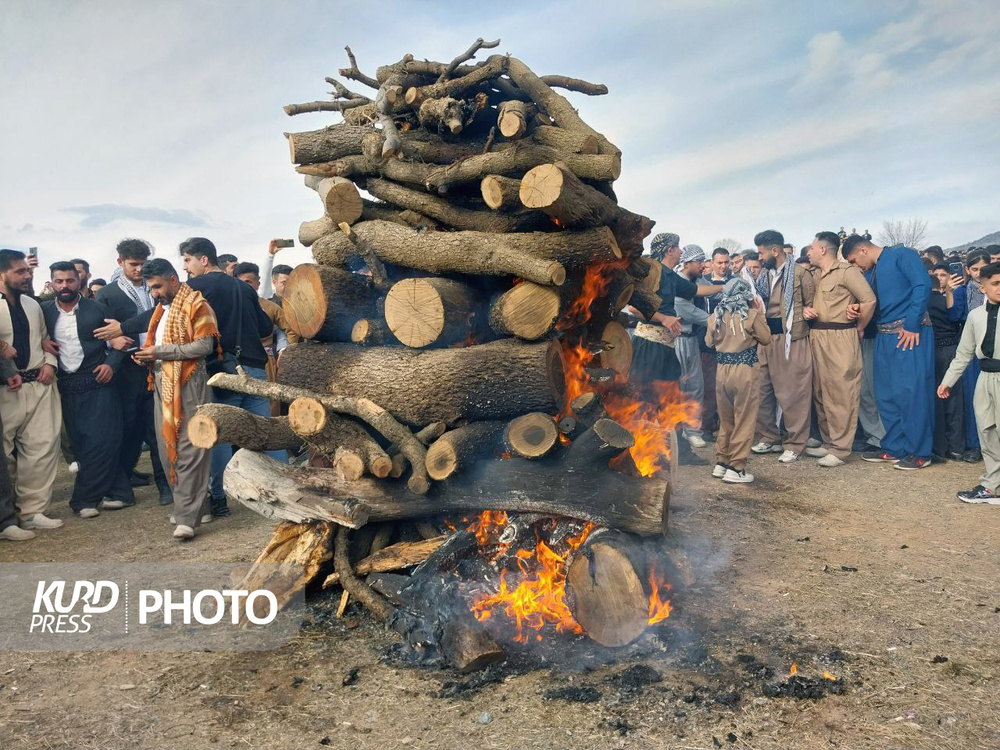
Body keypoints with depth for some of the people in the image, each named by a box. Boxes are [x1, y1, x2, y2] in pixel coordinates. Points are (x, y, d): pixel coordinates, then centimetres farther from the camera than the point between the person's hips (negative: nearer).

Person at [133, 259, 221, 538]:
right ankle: (193, 504, 20)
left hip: (188, 384, -8)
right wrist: (148, 356, 7)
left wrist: (160, 351, -14)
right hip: (163, 385, 9)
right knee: (168, 449, 8)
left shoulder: (196, 305, -5)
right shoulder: (161, 308, 21)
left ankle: (188, 517, -7)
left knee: (188, 451, -9)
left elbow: (204, 346, -14)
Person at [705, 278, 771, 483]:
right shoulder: (752, 315, -7)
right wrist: (760, 315, 12)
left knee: (725, 420, 17)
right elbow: (766, 339, 4)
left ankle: (721, 463, 22)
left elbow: (709, 341, 17)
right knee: (744, 420, 3)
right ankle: (736, 468, 4)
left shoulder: (716, 316, 3)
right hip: (744, 370, -4)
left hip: (722, 369, 4)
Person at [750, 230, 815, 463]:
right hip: (766, 338, 7)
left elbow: (812, 306, -4)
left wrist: (794, 320, -8)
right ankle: (769, 438, 24)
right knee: (763, 390, 11)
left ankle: (794, 444, 8)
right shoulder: (764, 275, 13)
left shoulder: (800, 273, -6)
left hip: (791, 339, -7)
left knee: (792, 392, -2)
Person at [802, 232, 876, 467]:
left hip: (840, 338, -8)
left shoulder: (846, 271, -8)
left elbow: (869, 300, -14)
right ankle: (827, 442, 22)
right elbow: (807, 301, 25)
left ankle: (840, 449, -1)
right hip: (816, 338, 8)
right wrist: (805, 310, 2)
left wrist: (859, 328, -5)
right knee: (820, 392, 12)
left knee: (841, 394, -5)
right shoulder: (814, 275, 16)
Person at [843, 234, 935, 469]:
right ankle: (894, 448, 20)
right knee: (886, 394, 10)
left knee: (911, 391, -7)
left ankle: (919, 452, 2)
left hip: (910, 334, -9)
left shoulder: (902, 255, -4)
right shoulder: (874, 271, 20)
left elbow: (922, 285, -15)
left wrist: (911, 324, -18)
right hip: (884, 335, 9)